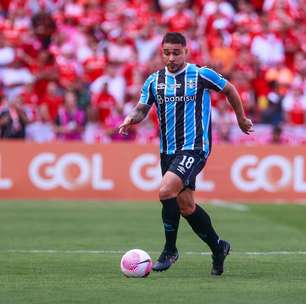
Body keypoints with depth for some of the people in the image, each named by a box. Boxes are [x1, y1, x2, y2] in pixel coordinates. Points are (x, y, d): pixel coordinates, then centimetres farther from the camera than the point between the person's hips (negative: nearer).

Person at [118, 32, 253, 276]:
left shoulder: (201, 75, -5)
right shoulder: (154, 81, 6)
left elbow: (229, 90, 9)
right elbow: (142, 108, 7)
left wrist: (241, 119, 19)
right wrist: (131, 118, -16)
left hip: (194, 148, -6)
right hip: (168, 151, 6)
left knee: (166, 191, -24)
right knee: (186, 206, 10)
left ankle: (170, 250, -8)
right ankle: (218, 247, 30)